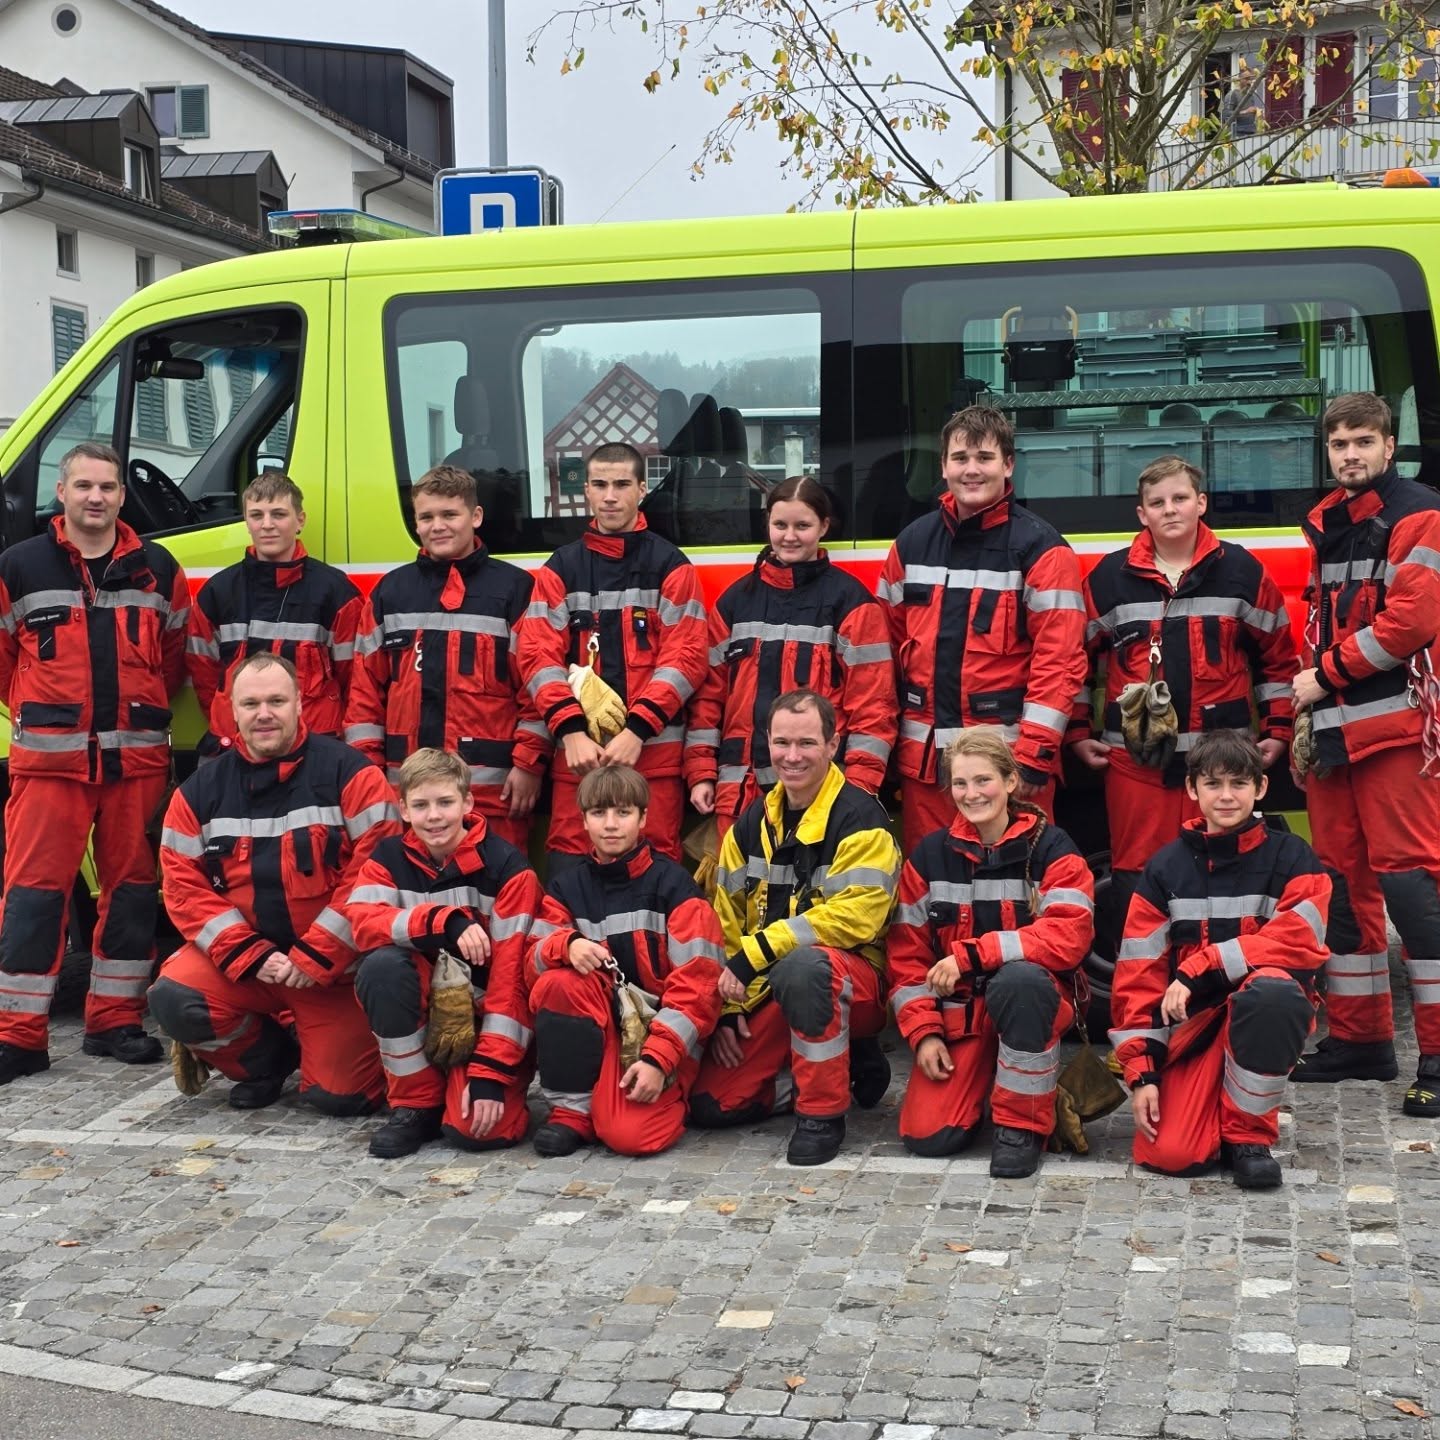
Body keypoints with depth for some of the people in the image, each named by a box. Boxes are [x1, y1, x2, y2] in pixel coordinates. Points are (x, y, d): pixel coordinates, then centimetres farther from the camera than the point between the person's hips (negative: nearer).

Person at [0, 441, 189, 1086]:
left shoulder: (157, 569, 9)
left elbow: (178, 651, 17)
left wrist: (143, 708, 10)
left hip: (137, 757, 3)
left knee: (132, 887, 7)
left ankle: (116, 1020, 18)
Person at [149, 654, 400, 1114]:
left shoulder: (348, 774, -7)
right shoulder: (200, 791, 3)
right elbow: (184, 884, -1)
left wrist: (317, 956, -18)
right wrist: (249, 956, -14)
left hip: (333, 964, -3)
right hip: (240, 959, 3)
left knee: (340, 1096, -13)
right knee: (173, 998, -25)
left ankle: (315, 1048, 27)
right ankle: (265, 1061, 6)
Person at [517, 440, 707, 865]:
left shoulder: (670, 566, 6)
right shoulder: (560, 570, 11)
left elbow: (685, 657, -3)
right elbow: (539, 656, 3)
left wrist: (637, 729, -14)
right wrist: (571, 731, -12)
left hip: (654, 752, -2)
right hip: (578, 751, 2)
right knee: (568, 867, 0)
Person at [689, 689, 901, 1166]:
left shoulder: (860, 818, -13)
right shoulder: (751, 824, 7)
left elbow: (851, 917, -24)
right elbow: (726, 924, 7)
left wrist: (753, 954, -24)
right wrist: (727, 1006, -3)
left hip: (855, 982, -6)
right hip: (765, 991, 7)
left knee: (801, 966, -40)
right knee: (711, 1104, -5)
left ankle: (823, 1111, -21)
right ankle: (842, 1069, 14)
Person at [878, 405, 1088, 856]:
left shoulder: (1040, 548, -5)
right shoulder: (912, 544, 11)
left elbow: (1059, 659, -10)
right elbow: (889, 645, 14)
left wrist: (1034, 757, -15)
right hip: (923, 756, 5)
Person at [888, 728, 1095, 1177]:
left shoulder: (1051, 848, -6)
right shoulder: (931, 854, 4)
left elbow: (1069, 935, -21)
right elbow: (907, 951, 6)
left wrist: (971, 955, -25)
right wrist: (923, 1032, -6)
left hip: (1032, 1000, -2)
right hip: (956, 1008, 2)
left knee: (1019, 980, -39)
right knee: (927, 1136, -17)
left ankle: (1022, 1123, -19)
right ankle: (977, 1078, 19)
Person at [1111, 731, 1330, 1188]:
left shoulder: (1291, 857, -1)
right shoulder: (1167, 867, 3)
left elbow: (1298, 941, -16)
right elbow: (1138, 974, 1)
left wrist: (1201, 969, -23)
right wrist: (1141, 1071, -7)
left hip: (1266, 1008, -1)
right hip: (1192, 1020, 1)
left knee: (1271, 992, -38)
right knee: (1168, 1153, -21)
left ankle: (1249, 1131, -16)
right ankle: (1211, 1094, 16)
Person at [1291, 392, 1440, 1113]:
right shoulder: (1327, 525, 19)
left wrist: (1326, 675, -10)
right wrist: (1307, 698, 11)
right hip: (1332, 728, 8)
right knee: (1345, 882, 10)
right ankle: (1358, 1037, 19)